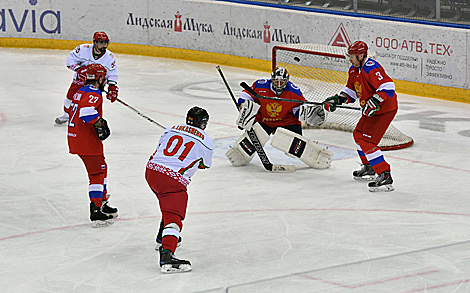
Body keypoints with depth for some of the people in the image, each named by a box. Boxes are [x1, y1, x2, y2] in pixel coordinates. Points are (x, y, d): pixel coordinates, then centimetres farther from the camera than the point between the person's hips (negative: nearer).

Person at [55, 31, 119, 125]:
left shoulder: (109, 57, -15)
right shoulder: (84, 49, -20)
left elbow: (112, 74, -6)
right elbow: (71, 59, -11)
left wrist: (112, 87, -18)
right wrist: (79, 69, -25)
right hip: (81, 78, 1)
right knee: (71, 95, 5)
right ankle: (66, 115, 32)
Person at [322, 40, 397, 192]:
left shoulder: (372, 69, -24)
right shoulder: (354, 70, 8)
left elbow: (388, 87, -31)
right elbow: (351, 91, 18)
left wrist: (374, 102, -36)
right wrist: (338, 99, 2)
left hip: (385, 109, -11)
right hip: (371, 110, 11)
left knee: (367, 141, -17)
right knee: (358, 134, 24)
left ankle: (385, 177, -19)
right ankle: (369, 168, 39)